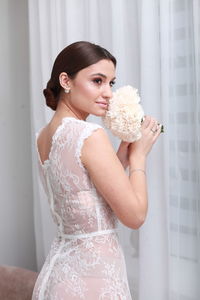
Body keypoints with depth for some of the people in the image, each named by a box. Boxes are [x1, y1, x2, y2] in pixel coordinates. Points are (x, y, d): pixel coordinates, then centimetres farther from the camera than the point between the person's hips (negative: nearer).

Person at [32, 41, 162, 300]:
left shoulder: (44, 136, 4)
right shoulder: (90, 135, -22)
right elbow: (135, 215, -17)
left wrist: (125, 150, 4)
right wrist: (138, 154, -6)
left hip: (61, 263, 8)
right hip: (93, 273, -8)